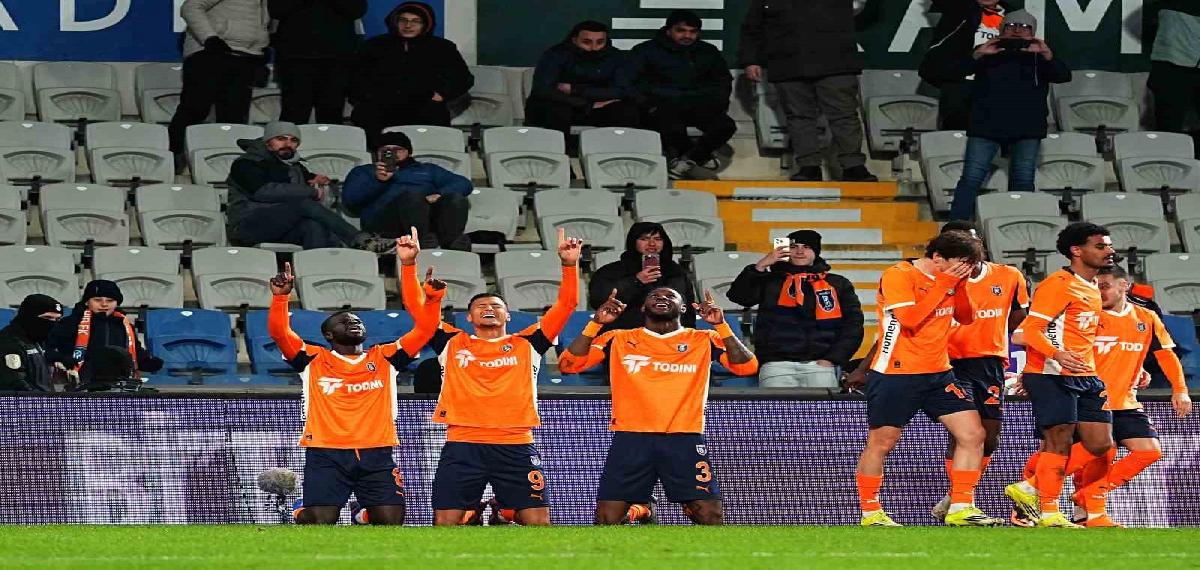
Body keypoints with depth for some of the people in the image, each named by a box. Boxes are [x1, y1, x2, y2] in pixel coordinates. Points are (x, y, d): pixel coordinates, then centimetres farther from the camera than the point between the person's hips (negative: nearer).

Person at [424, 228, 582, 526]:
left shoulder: (526, 345, 14)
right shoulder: (452, 344, 15)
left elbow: (566, 304, 10)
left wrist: (569, 265, -2)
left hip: (516, 446, 0)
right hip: (462, 446, 0)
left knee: (538, 521, -5)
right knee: (446, 523, -7)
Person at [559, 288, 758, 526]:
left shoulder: (704, 341, 11)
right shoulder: (618, 340, 12)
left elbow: (746, 366, 0)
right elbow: (568, 364, 4)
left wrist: (721, 326, -12)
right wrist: (596, 324, -8)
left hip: (685, 441, 0)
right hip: (631, 438, 0)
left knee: (711, 518, -9)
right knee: (606, 519, -9)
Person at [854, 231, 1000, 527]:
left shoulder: (948, 279, 9)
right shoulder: (898, 275, -14)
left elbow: (967, 317, 15)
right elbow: (911, 318, -24)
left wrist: (960, 285, -2)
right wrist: (944, 284, -20)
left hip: (939, 373, 7)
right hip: (896, 374, -7)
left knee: (972, 434, -2)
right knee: (881, 443, 1)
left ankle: (961, 508, 3)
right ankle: (870, 512, 13)